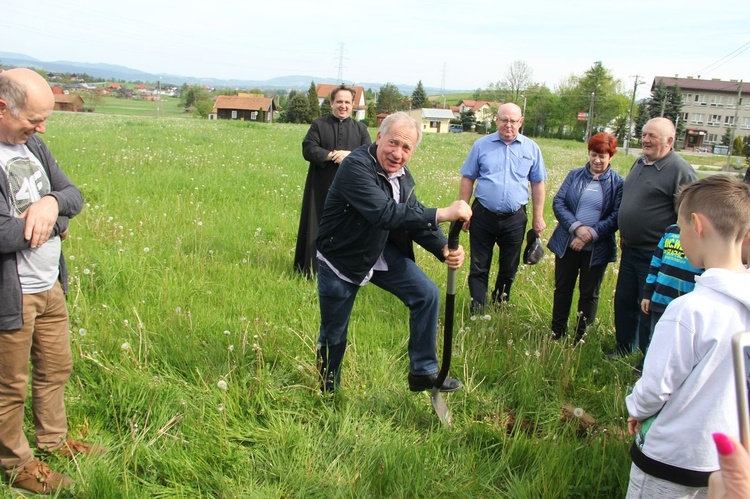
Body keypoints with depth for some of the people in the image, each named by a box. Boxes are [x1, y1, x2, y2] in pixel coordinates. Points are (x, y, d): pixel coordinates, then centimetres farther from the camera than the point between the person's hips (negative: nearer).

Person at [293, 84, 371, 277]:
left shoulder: (360, 128, 11)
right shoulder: (318, 125, 6)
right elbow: (308, 149, -5)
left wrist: (350, 155, -17)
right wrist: (331, 155, -18)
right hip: (321, 187, -1)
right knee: (318, 227, 3)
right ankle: (312, 269, 11)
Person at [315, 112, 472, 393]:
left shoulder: (402, 176, -1)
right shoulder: (356, 166, -28)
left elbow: (415, 218, 0)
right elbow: (384, 213, -41)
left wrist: (444, 249, -18)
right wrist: (442, 214, -44)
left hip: (382, 253, 7)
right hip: (341, 259, -7)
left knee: (427, 295, -4)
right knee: (333, 337, 7)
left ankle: (423, 372, 10)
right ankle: (328, 394, 32)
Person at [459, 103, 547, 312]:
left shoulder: (531, 148, 4)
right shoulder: (481, 145, 1)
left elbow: (538, 184, 8)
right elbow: (467, 179, 3)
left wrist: (538, 217, 4)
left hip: (515, 219, 1)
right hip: (483, 216, -1)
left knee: (509, 269, 12)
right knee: (478, 268, 4)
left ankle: (499, 307, 30)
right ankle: (477, 311, 11)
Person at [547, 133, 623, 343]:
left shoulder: (617, 183, -3)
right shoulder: (575, 175, 4)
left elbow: (616, 216, -9)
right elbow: (558, 202, -4)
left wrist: (591, 234, -19)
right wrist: (577, 227, -17)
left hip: (597, 249, -2)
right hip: (567, 244, 2)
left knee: (589, 294, 9)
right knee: (562, 289, 12)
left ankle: (580, 338, 22)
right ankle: (557, 333, 26)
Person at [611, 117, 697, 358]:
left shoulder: (680, 171, -16)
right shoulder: (639, 163, 10)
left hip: (655, 255, -8)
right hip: (630, 249, 8)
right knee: (624, 301, 18)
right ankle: (624, 346, 36)